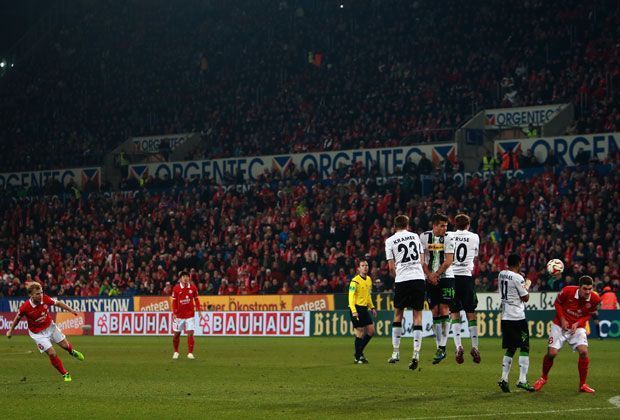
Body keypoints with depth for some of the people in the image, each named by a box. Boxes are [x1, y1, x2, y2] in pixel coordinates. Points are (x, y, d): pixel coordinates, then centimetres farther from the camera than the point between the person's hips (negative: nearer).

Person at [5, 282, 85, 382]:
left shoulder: (45, 299, -22)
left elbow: (58, 303, -2)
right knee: (52, 353, -11)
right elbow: (18, 318, -8)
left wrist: (70, 310, -1)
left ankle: (72, 352, 54)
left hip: (50, 327, 4)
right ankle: (65, 374, 8)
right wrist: (11, 330, 5)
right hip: (38, 333, -4)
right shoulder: (25, 307, -29)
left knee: (65, 345, 14)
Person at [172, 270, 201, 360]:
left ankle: (190, 353, -4)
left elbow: (196, 299, 7)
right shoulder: (176, 288, -6)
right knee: (176, 334, 7)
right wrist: (174, 313, -10)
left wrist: (198, 309, -1)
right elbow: (174, 301, -4)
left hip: (190, 315, 0)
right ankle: (176, 352, 26)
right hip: (179, 315, 0)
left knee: (190, 333, -9)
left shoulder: (193, 288, -2)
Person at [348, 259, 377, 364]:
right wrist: (353, 311, -26)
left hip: (364, 308, 8)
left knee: (371, 331, 5)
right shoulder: (355, 281, -12)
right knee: (360, 332, -7)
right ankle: (358, 357, 3)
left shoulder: (369, 279, 12)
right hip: (356, 308, -8)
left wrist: (372, 307, 18)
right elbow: (351, 296, -17)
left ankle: (360, 352, 19)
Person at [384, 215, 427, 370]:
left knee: (398, 314, 14)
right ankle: (416, 353, -7)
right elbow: (422, 259, 17)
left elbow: (391, 267, 3)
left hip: (402, 280, -1)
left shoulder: (390, 241, 5)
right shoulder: (415, 236, 13)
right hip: (419, 278, 1)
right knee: (417, 315, 3)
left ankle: (396, 352, 13)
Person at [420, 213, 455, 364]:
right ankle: (439, 348, 7)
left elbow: (448, 261, -9)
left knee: (444, 310, -11)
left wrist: (436, 274, -11)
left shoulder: (448, 238, -4)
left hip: (446, 278, -2)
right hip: (430, 279, 2)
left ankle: (442, 347, -12)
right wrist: (429, 275, -7)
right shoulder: (424, 237, 2)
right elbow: (421, 260, 2)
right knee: (435, 312, 2)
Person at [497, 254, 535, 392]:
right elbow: (525, 298, -6)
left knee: (510, 348, 13)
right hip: (517, 317, -7)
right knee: (524, 347, -3)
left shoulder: (501, 274, 9)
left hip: (505, 317, 7)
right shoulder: (517, 278, -13)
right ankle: (522, 380, -11)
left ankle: (504, 378, 5)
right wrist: (527, 286, 10)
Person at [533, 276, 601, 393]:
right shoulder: (568, 291, -22)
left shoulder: (595, 299, -16)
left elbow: (589, 314, 2)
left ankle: (582, 385, -5)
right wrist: (562, 319, -12)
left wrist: (578, 323, -14)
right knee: (551, 353, -7)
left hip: (577, 327, 1)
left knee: (584, 352, -19)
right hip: (560, 326, -1)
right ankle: (543, 378, 23)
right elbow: (557, 303, -2)